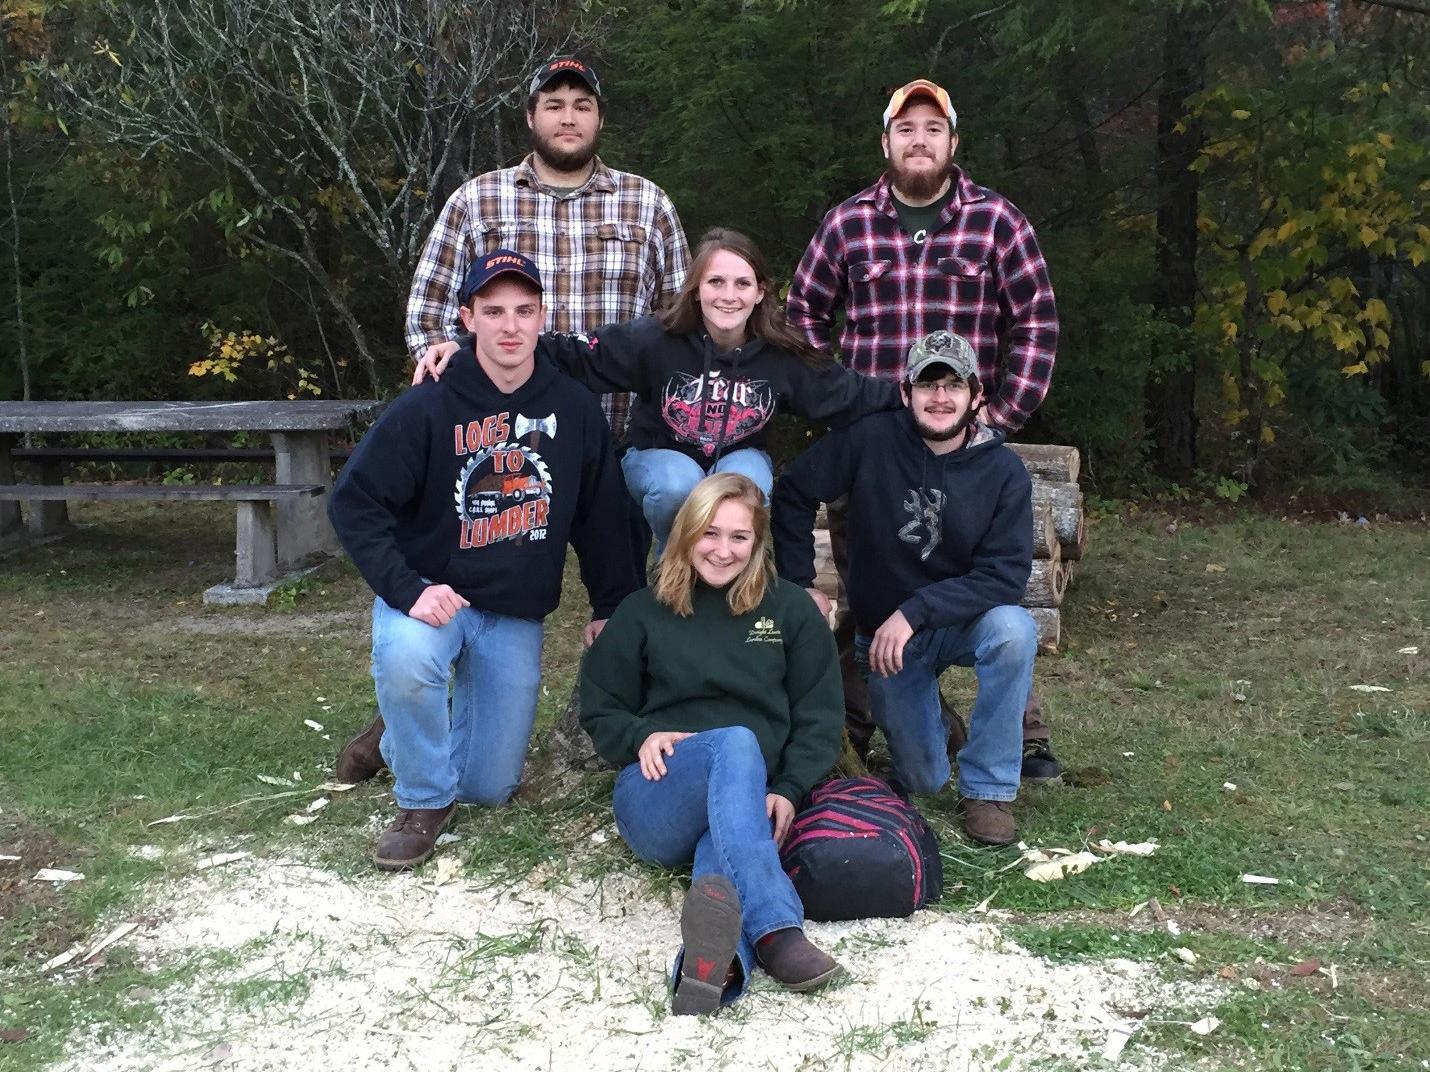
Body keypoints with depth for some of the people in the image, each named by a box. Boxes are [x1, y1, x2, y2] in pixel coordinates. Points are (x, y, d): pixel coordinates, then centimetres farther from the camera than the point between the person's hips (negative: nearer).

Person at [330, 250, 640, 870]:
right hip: (432, 593, -3)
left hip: (517, 615, 3)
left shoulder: (575, 409, -5)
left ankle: (402, 736, 36)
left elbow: (600, 515, 6)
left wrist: (611, 607, 8)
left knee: (490, 786, 3)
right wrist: (408, 590, -26)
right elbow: (354, 503, -15)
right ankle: (424, 798, -10)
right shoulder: (426, 410, -15)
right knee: (406, 658, -39)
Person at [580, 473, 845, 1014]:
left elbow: (820, 715, 10)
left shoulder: (790, 609, 14)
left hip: (750, 799, 1)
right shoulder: (644, 612, 14)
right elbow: (600, 710, 16)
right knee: (736, 742, -37)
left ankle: (719, 959, -71)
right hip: (658, 795, -1)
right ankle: (775, 930, -59)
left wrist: (789, 790, -7)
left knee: (724, 850, -38)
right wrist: (641, 737, -7)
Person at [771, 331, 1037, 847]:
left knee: (1014, 629, -35)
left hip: (962, 625, 0)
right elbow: (792, 494, -4)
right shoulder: (870, 439, -14)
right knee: (922, 779, -1)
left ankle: (988, 788, -16)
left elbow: (1005, 576, -22)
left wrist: (915, 611, -30)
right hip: (882, 633, 0)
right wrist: (799, 585, -7)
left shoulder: (1003, 470, -14)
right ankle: (919, 714, 37)